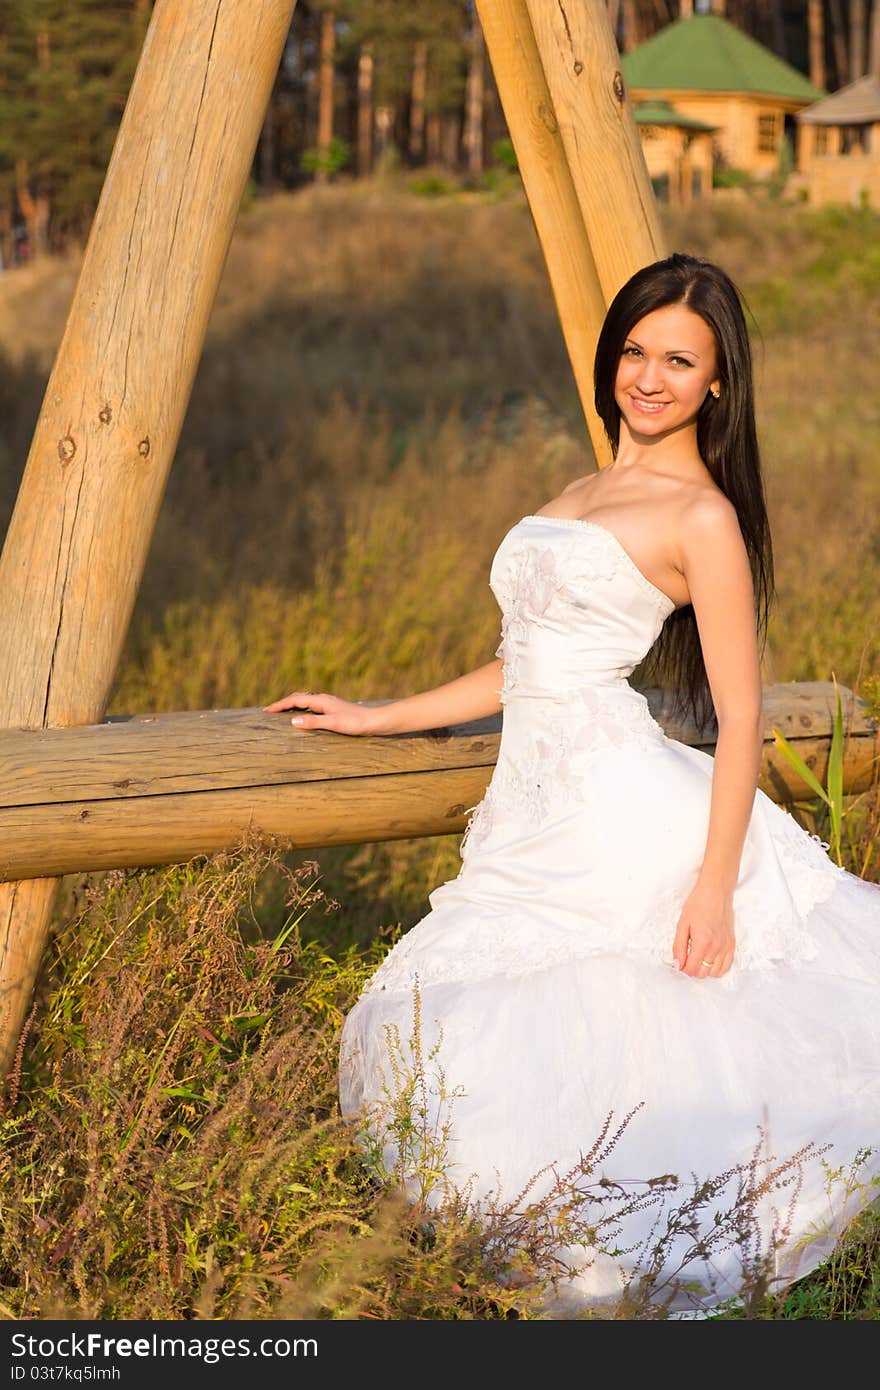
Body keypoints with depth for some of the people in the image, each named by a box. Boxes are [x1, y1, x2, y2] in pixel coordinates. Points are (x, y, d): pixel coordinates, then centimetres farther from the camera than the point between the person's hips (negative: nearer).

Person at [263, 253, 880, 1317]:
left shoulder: (703, 518, -4)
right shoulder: (583, 494, 20)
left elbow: (740, 718, -8)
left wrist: (715, 887, -16)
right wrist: (377, 718, 25)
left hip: (629, 819, -8)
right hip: (539, 817, 8)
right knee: (425, 1044, 1)